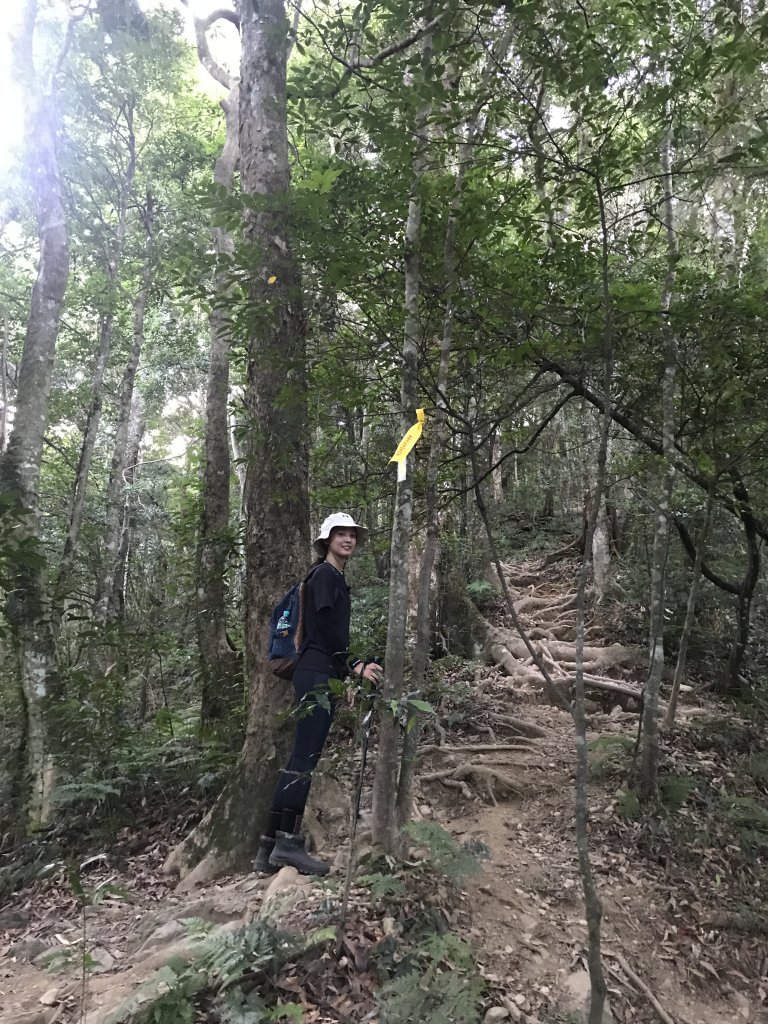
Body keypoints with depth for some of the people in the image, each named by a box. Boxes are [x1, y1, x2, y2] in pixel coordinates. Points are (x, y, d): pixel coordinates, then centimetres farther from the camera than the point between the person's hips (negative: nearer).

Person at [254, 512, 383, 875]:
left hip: (322, 674, 10)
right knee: (304, 758, -8)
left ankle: (270, 846, 14)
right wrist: (355, 665, -10)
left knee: (301, 759, 9)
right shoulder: (324, 574, -5)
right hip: (317, 674, -10)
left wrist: (344, 677, 14)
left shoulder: (336, 579, 22)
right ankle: (288, 843, -2)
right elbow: (325, 625, -15)